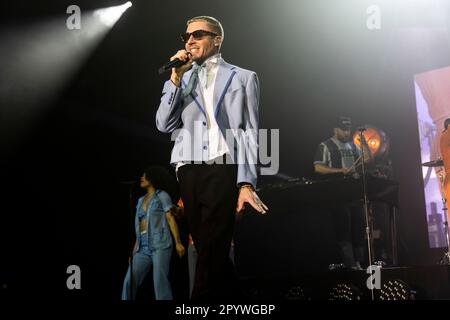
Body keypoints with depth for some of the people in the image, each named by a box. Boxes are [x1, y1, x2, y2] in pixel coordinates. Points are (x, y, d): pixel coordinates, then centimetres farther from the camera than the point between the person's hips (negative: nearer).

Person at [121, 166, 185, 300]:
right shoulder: (141, 200, 21)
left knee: (160, 281, -12)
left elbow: (170, 219, -4)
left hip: (160, 245, -6)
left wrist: (178, 243, -12)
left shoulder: (162, 196, 4)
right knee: (129, 281, -5)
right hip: (143, 248, 6)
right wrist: (135, 248, 13)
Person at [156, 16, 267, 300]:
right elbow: (164, 125, 8)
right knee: (209, 251, 6)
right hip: (188, 173, 4)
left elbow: (249, 133, 3)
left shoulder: (242, 78, 11)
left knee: (211, 251, -12)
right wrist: (176, 79, 0)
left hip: (224, 171, -4)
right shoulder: (179, 81, 21)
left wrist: (246, 183, -9)